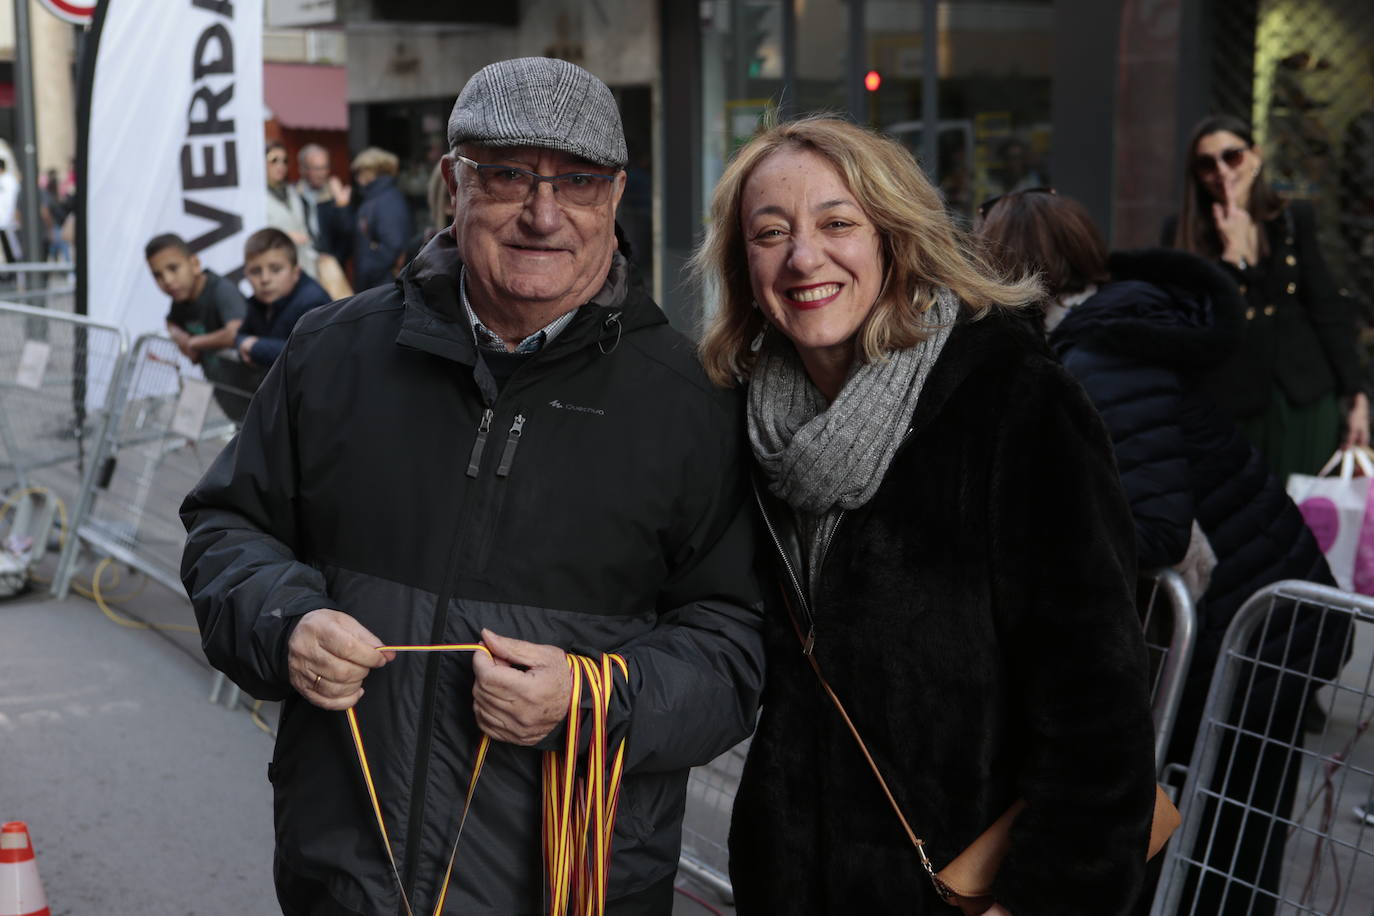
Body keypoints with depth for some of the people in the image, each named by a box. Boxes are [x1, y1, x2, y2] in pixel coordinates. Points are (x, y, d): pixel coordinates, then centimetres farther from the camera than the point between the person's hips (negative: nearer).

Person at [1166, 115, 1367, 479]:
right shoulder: (1182, 234, 0)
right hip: (1228, 404, -1)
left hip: (1303, 399, 1)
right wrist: (1233, 251, -11)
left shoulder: (1294, 218, 4)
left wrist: (1355, 397, 1)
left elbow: (1330, 312, 5)